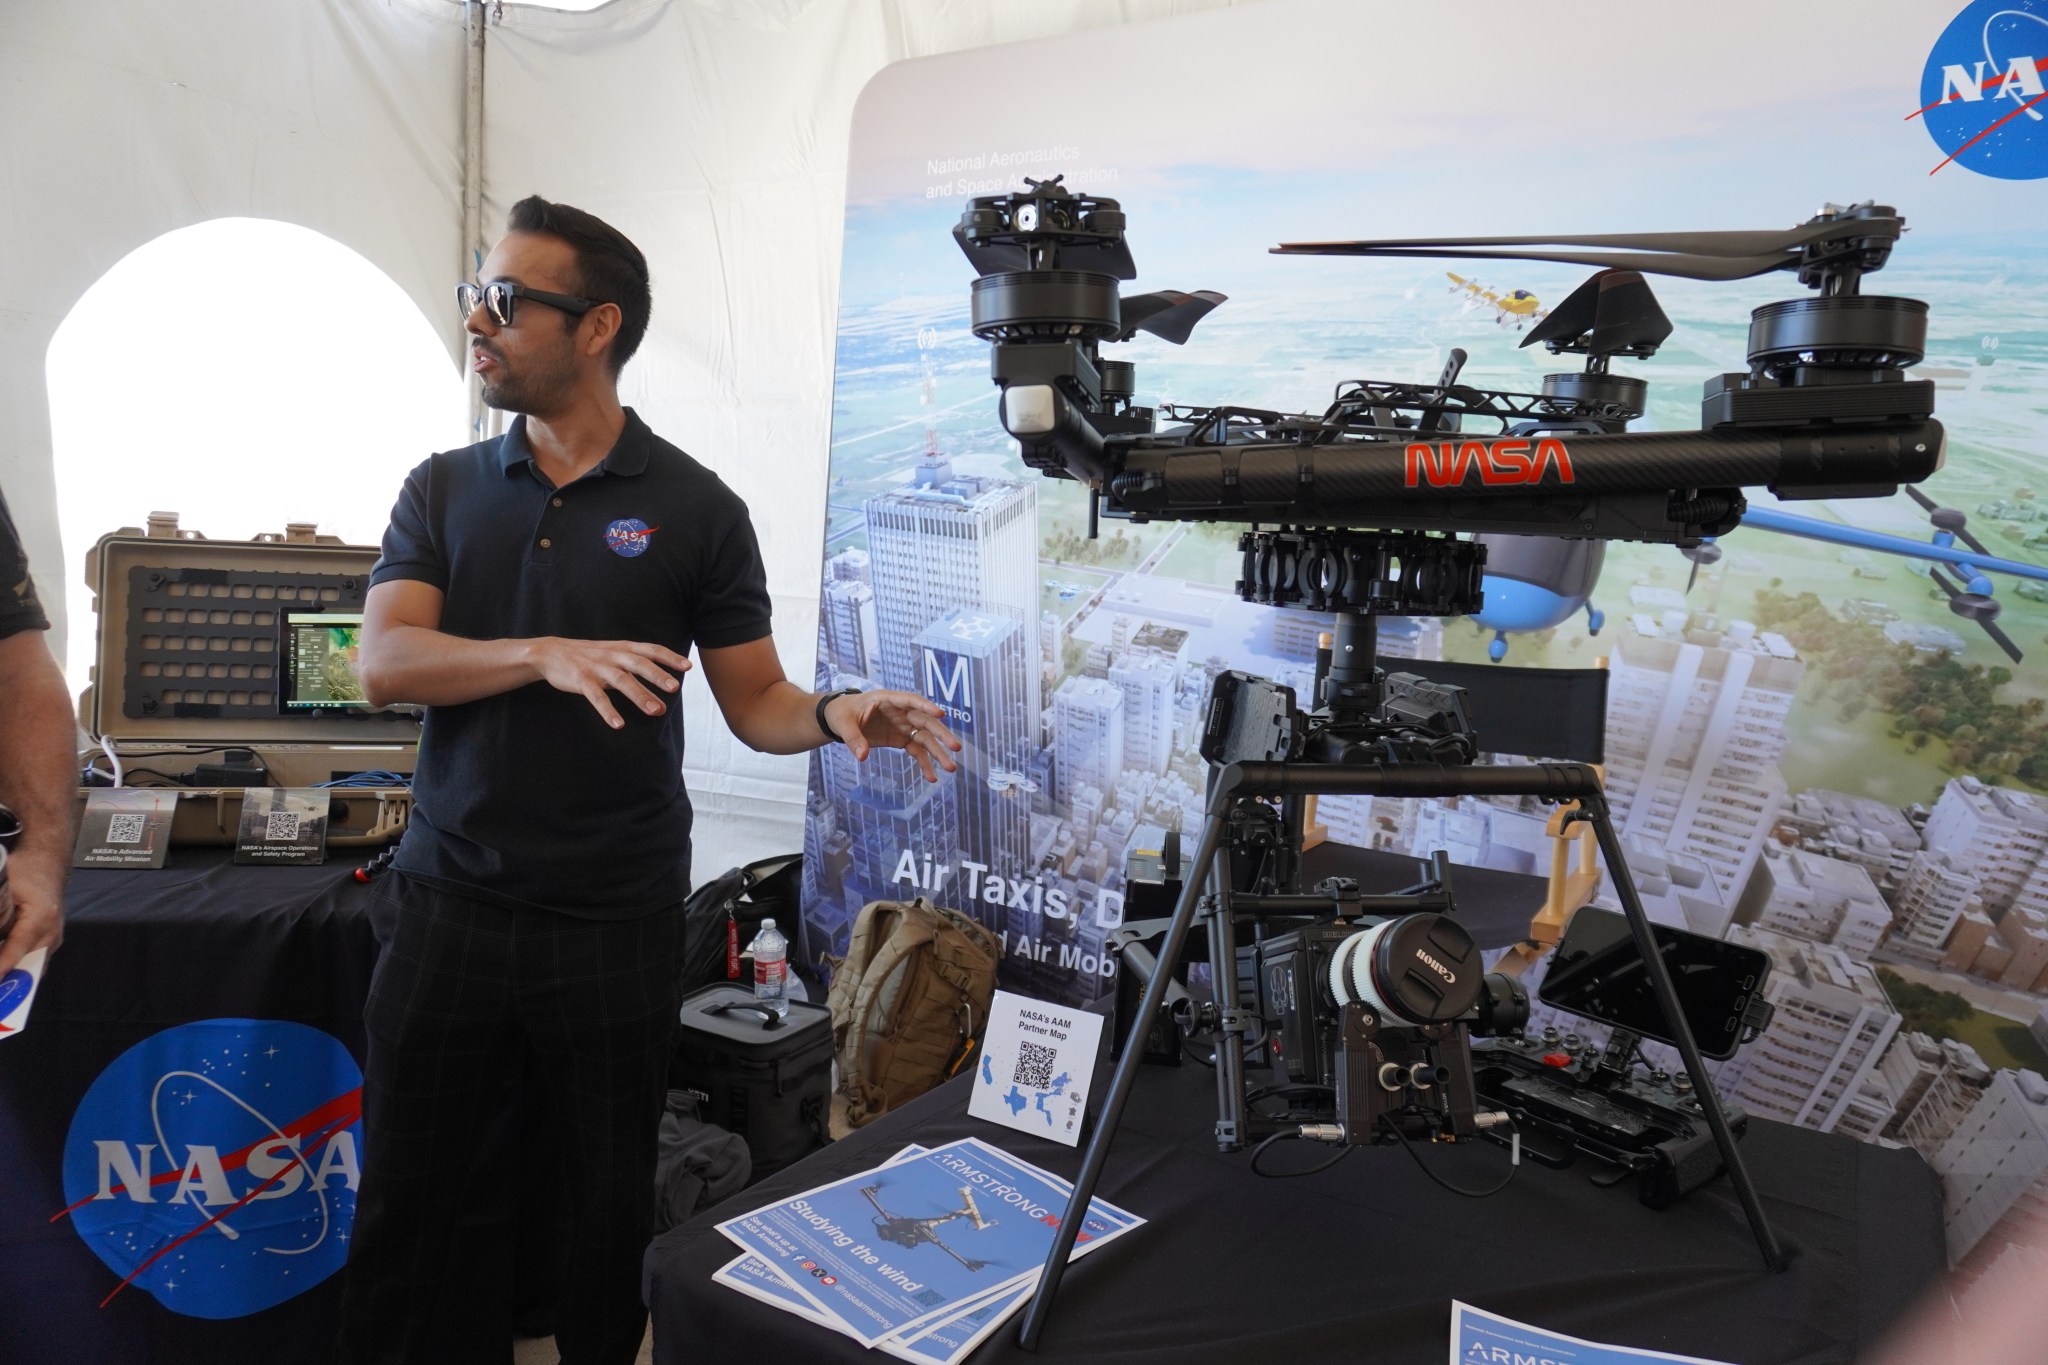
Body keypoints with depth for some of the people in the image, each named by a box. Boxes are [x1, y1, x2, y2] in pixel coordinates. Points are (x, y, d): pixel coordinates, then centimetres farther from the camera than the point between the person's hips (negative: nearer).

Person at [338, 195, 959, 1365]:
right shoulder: (444, 491, 6)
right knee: (404, 1194, 11)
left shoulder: (696, 508, -2)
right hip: (454, 902, 3)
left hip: (619, 916, -2)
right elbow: (386, 661, -8)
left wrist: (833, 715, -22)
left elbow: (755, 701, -1)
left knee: (614, 1204, 11)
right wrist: (547, 656, -23)